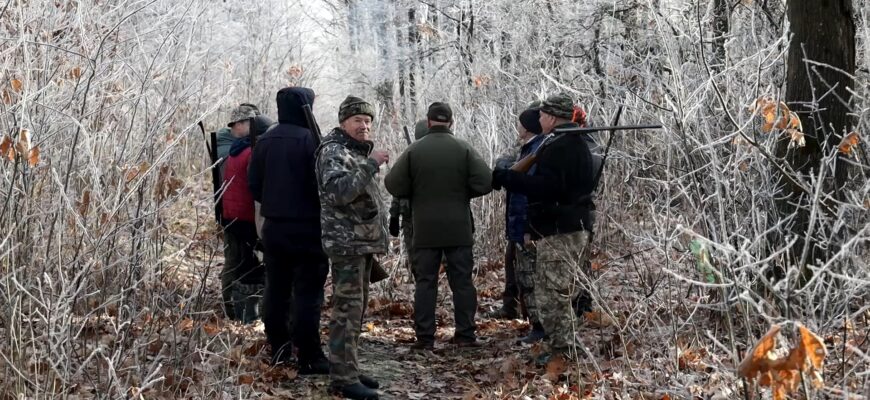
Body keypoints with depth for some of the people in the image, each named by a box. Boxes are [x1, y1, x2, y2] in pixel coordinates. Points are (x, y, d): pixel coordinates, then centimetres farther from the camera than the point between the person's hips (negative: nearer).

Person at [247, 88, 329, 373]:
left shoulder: (264, 141, 7)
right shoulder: (310, 140, -13)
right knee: (307, 292, -3)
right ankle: (309, 358, -3)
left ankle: (279, 350, 19)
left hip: (273, 226, 6)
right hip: (307, 227, -6)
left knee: (277, 290, 13)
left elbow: (254, 184, 9)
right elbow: (321, 184, -15)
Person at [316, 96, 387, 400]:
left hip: (363, 241, 10)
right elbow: (339, 192, -27)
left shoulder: (359, 151, 19)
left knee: (357, 308, 13)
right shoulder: (333, 151, -11)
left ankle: (348, 370, 20)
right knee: (347, 309, -10)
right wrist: (371, 165, -27)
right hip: (347, 242, -10)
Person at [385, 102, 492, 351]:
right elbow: (485, 182, -9)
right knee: (462, 281, 7)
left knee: (425, 282, 4)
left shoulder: (414, 151, -3)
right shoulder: (464, 150, -2)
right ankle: (465, 334, 8)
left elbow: (393, 185, -4)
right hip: (459, 229, 0)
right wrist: (462, 193, 8)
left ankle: (425, 337, 3)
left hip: (425, 230, 0)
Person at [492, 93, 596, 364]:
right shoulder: (578, 144, 19)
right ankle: (564, 347, 22)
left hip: (558, 232, -11)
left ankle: (561, 350, -5)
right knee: (561, 293, 17)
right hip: (576, 227, 11)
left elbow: (545, 186, -26)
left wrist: (505, 178, -19)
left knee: (551, 294, -7)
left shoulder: (557, 147, -15)